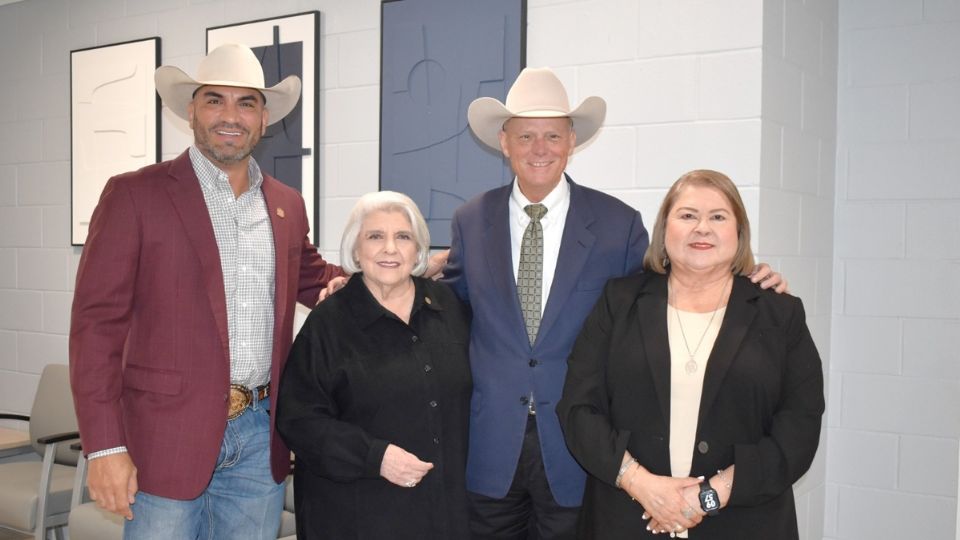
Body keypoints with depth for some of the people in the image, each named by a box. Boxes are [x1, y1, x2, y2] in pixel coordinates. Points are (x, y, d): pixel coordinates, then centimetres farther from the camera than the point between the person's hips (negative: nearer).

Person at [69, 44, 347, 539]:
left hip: (261, 437, 5)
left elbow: (310, 277, 25)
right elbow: (97, 321, -7)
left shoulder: (287, 204, 10)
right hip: (169, 435, -4)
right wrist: (105, 445, -13)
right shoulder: (134, 195, -4)